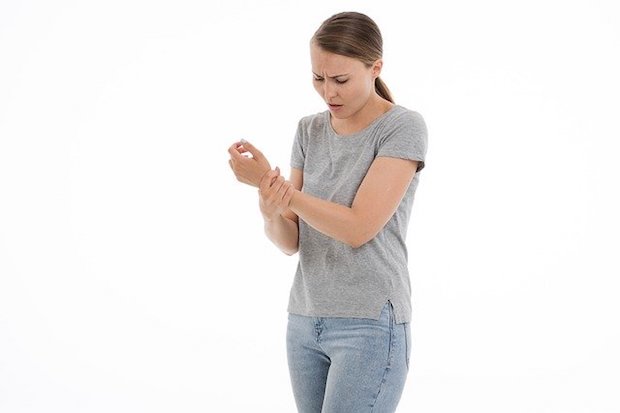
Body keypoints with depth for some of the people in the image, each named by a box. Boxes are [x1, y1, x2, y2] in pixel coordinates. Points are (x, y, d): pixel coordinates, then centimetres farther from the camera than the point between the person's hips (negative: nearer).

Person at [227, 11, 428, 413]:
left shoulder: (404, 127, -9)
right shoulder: (310, 131, 8)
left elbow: (358, 228, -17)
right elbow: (290, 241, 4)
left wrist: (269, 181, -18)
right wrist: (271, 211, -19)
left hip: (371, 324, -6)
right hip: (305, 321, 6)